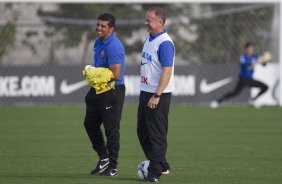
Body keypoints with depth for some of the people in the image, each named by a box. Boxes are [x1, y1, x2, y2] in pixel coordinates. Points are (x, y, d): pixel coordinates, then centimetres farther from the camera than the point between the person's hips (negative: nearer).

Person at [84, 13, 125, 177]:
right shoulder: (98, 43, 10)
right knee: (90, 123, 13)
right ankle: (104, 158, 26)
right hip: (98, 90, 10)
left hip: (112, 92, -10)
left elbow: (116, 74, -25)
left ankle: (112, 167, 7)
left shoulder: (113, 46, -21)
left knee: (111, 129, -2)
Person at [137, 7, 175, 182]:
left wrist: (156, 96, -25)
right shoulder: (149, 39, 13)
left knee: (157, 134, -3)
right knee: (143, 132, 15)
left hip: (159, 95, -10)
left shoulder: (165, 43, -17)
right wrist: (145, 94, 19)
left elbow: (167, 71, -22)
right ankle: (162, 165, 26)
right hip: (146, 92, 10)